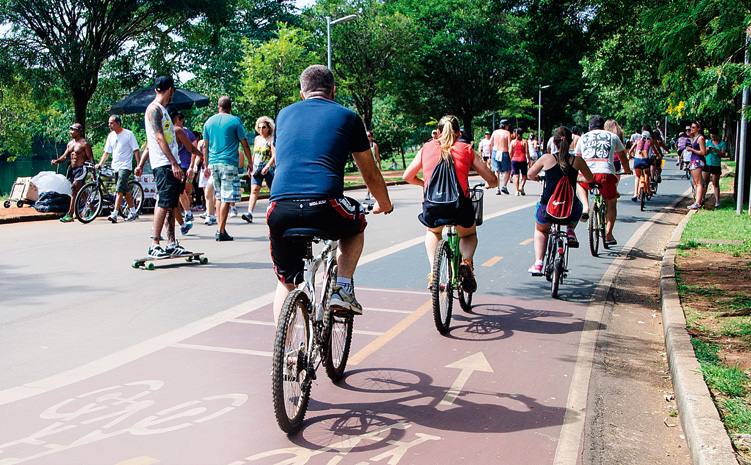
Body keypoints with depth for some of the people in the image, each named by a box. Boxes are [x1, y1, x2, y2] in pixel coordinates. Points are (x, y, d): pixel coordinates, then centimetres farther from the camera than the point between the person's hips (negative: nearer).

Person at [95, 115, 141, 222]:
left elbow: (136, 150, -5)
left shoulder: (128, 134, -5)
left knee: (119, 190, -17)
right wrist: (100, 164, 0)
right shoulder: (111, 135, 11)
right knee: (125, 191, 12)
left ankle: (114, 214, -22)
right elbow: (107, 152, 14)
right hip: (115, 167, 7)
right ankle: (133, 212, 22)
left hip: (125, 166, -7)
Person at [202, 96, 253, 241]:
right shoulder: (235, 121, -2)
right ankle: (221, 232, -5)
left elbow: (205, 146, 13)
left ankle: (220, 228, 17)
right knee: (226, 199, -4)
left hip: (213, 163, 5)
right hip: (229, 163, -5)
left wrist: (206, 165, 21)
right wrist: (250, 162, 9)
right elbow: (244, 144, -1)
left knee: (219, 197, 16)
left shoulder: (209, 122, 11)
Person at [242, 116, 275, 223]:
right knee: (254, 189, -11)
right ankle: (249, 213, -22)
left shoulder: (271, 139, -5)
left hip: (269, 169, -4)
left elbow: (274, 156, -14)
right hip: (256, 169, 5)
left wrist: (267, 166, -26)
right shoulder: (257, 138, 15)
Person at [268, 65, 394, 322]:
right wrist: (384, 204, 44)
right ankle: (342, 288, 18)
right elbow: (371, 175, 24)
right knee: (357, 223, 32)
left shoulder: (284, 114, 24)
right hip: (325, 209, -2)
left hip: (280, 211, 3)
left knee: (286, 282, 24)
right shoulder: (348, 117, 16)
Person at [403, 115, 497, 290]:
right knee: (469, 234, 32)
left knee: (433, 232, 36)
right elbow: (492, 179, 12)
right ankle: (466, 262, 1)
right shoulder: (466, 149, 11)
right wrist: (488, 185, 36)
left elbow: (407, 176, 21)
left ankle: (434, 272, 17)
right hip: (460, 206, -1)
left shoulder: (426, 148, 13)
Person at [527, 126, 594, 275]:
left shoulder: (547, 158, -4)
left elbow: (530, 175, 13)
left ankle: (538, 263, 18)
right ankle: (570, 231, 26)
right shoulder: (577, 160, -1)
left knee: (540, 230, 32)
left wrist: (537, 178, 36)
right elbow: (589, 179, 18)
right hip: (570, 213, 0)